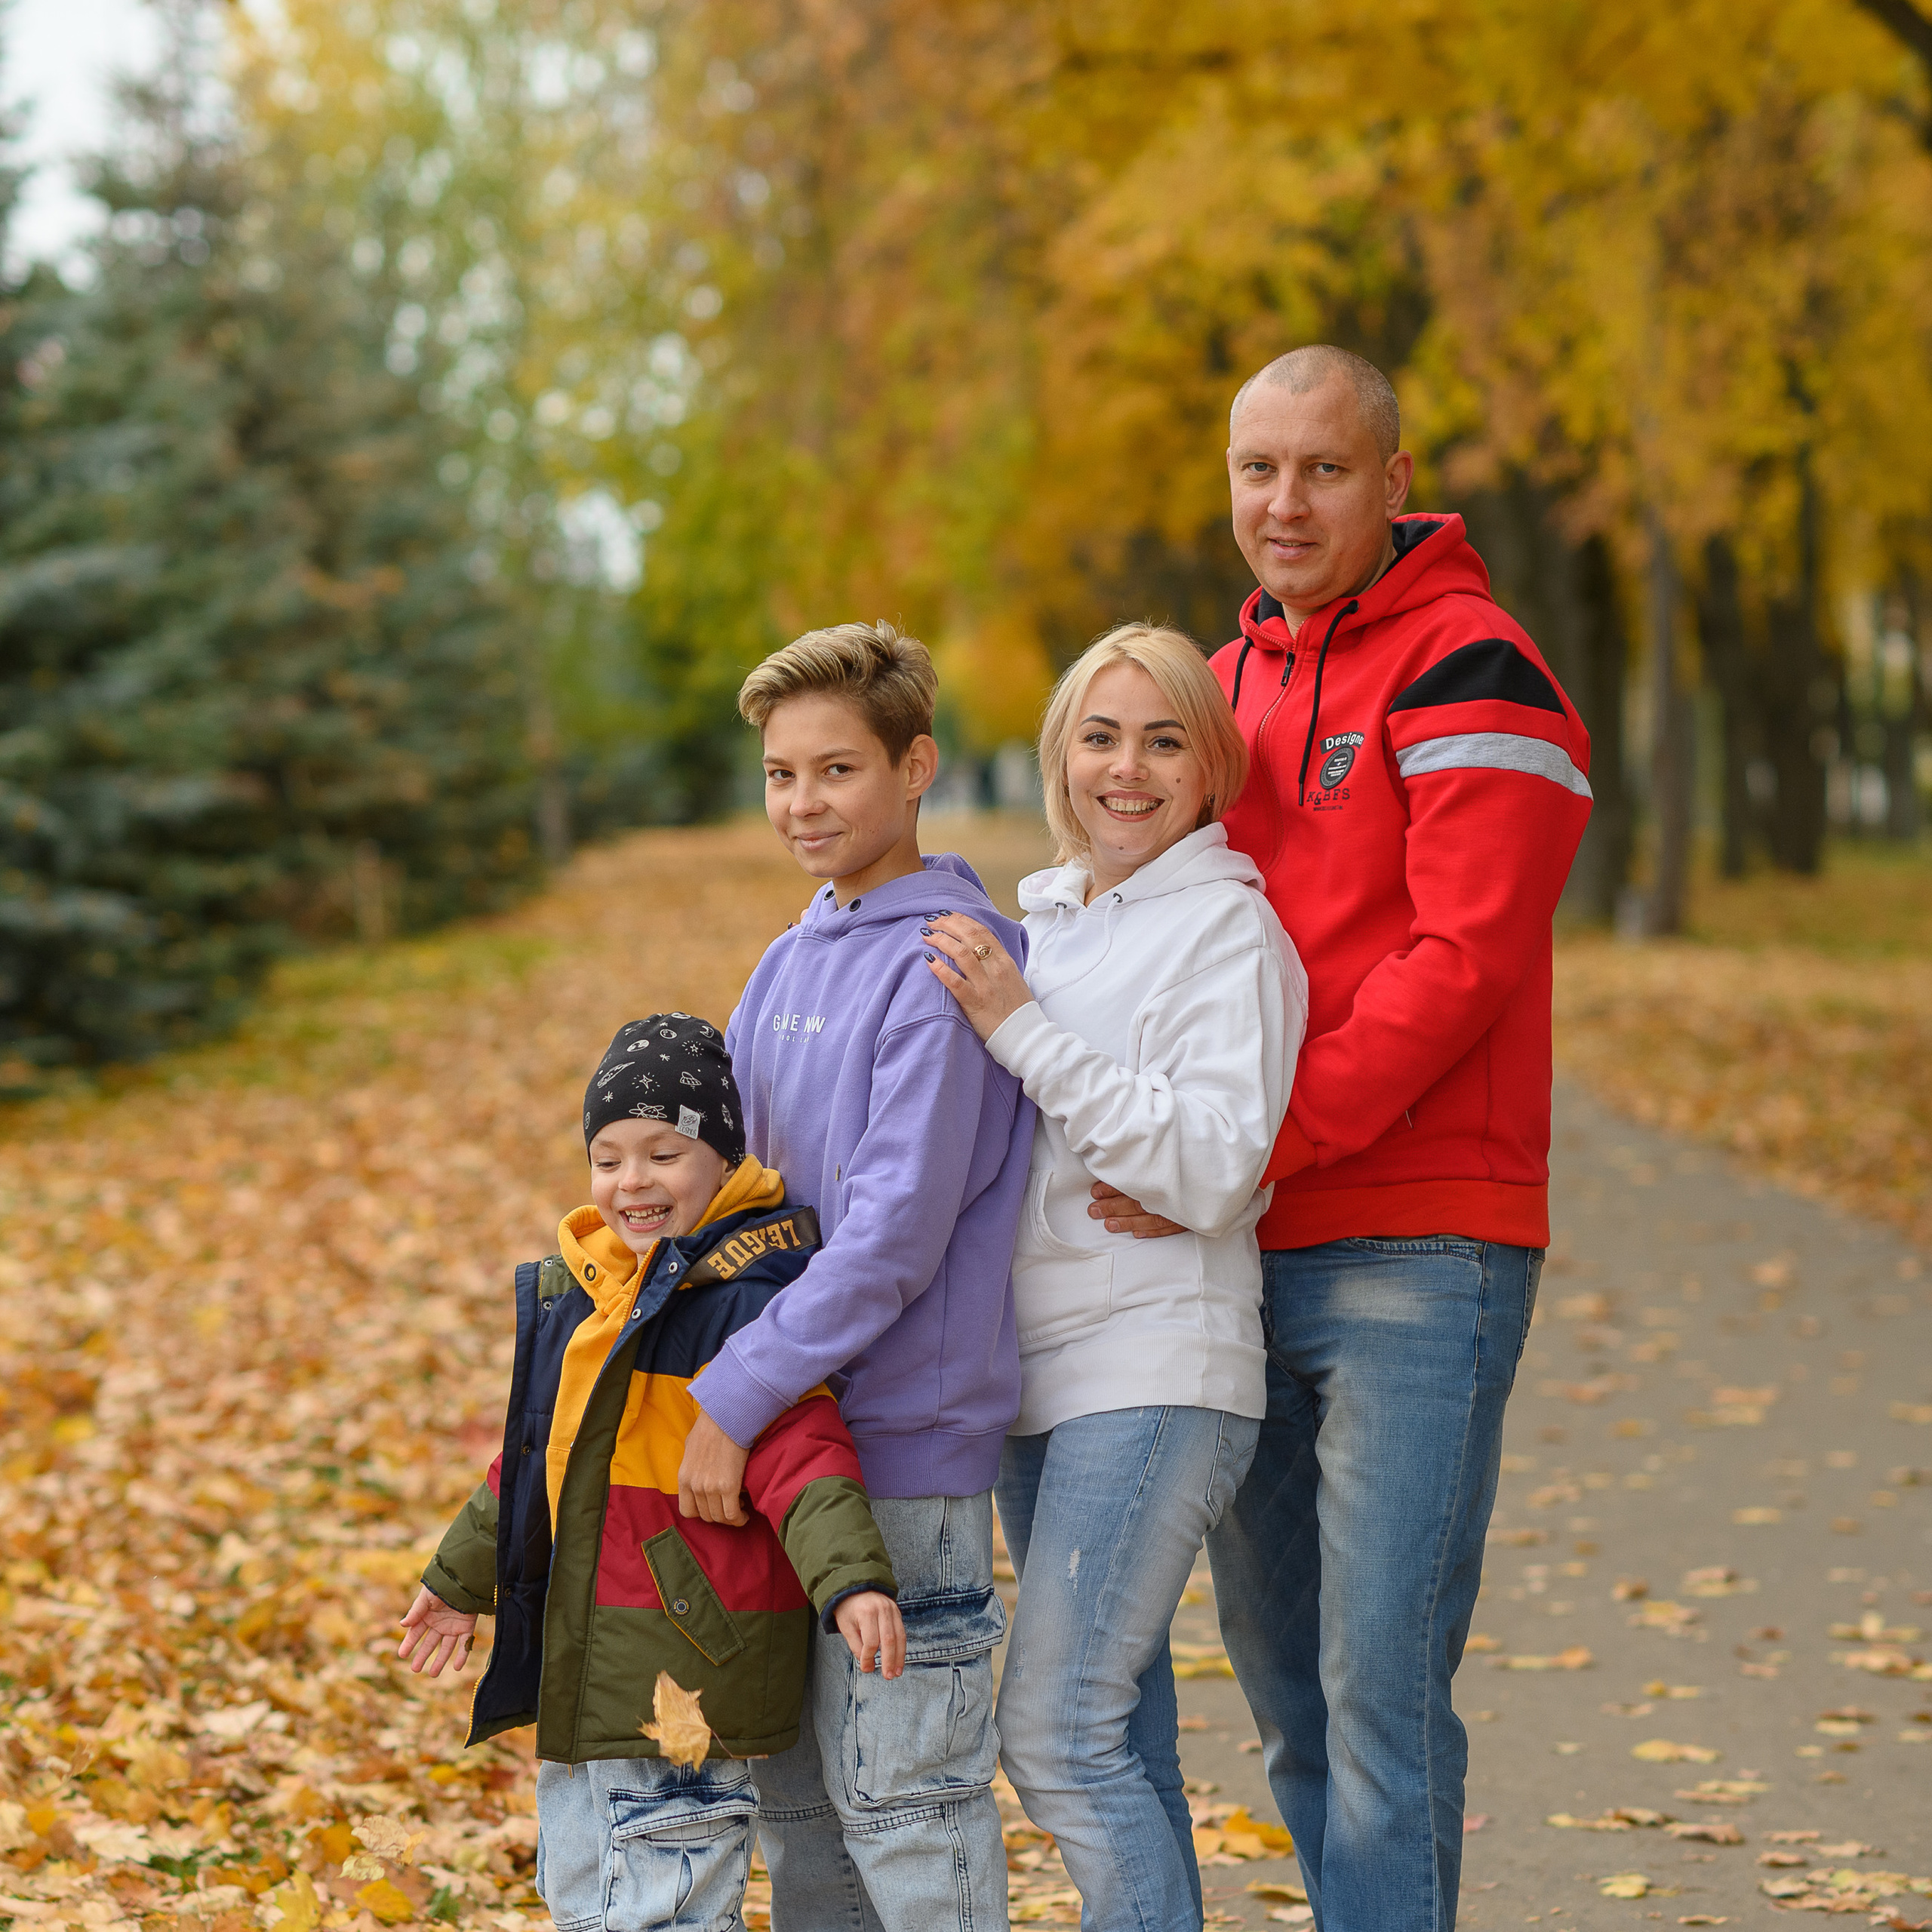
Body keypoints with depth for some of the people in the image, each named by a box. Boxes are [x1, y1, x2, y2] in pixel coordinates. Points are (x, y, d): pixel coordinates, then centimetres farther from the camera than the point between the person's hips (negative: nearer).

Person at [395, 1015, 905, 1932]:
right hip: (585, 1670, 9)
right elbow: (538, 1455, 23)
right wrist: (460, 1580, 32)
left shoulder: (741, 1305, -14)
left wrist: (850, 1580, -38)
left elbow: (801, 1450, -22)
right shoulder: (578, 1289, 11)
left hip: (686, 1680, -9)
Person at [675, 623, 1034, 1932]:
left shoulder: (946, 962, -13)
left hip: (905, 1434, -8)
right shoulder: (795, 959, 13)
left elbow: (897, 1234, -19)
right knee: (795, 1795, 15)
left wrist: (735, 1398, -19)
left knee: (902, 1794, -3)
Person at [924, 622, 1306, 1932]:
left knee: (1058, 1731, -14)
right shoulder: (1041, 922, 14)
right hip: (1040, 1378, 8)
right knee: (1115, 1737, 11)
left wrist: (1022, 1029, -20)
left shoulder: (1229, 927, -8)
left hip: (1158, 1379, -7)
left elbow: (1213, 1170, -19)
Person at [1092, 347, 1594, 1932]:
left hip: (1417, 1257, -8)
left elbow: (1465, 957, -17)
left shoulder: (1468, 670, -7)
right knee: (1286, 1689, 13)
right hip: (1245, 1263, 8)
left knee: (1382, 1692, -9)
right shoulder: (1229, 684, 17)